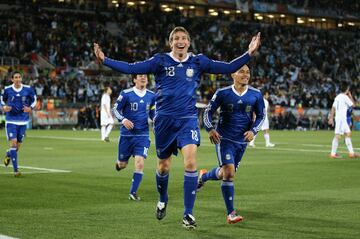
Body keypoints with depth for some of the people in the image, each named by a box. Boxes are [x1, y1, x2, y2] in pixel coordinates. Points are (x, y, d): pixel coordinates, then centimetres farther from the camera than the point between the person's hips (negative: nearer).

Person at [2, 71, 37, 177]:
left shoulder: (28, 89, -4)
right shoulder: (7, 89, -5)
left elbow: (34, 99, 11)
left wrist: (30, 108, -7)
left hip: (23, 121, 2)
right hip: (11, 121, -2)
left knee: (18, 145, 9)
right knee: (13, 143, -14)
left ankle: (8, 155, 45)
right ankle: (15, 170, -10)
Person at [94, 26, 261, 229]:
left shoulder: (198, 62, 3)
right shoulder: (161, 61, -1)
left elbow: (228, 68, 6)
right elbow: (131, 68, -7)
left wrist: (249, 53, -2)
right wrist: (104, 60, -16)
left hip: (188, 119, 0)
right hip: (164, 119, 0)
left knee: (191, 161, -19)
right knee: (164, 166, 11)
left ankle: (188, 214, -11)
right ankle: (163, 200, 42)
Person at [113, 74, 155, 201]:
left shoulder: (151, 96, 4)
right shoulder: (126, 94, -7)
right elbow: (115, 109, -2)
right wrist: (123, 120, -20)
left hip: (143, 135, 2)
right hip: (127, 134, -2)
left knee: (140, 164, -12)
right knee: (122, 164, 9)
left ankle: (133, 192, 1)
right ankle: (119, 162, 49)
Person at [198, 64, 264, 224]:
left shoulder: (256, 95, -1)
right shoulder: (222, 93, -7)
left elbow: (260, 116, 9)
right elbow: (208, 112, 1)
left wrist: (253, 130, -8)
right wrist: (210, 129, -15)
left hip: (242, 141, 4)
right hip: (224, 138, -4)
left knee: (226, 173, 15)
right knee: (229, 172, -18)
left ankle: (203, 176, 49)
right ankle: (231, 214, -12)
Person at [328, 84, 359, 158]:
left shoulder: (337, 97, 14)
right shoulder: (345, 97, -12)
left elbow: (333, 108, 12)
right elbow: (353, 104, -4)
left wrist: (331, 118, 12)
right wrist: (350, 95, 7)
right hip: (342, 118, -10)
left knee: (348, 134, 12)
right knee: (338, 136, -8)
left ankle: (351, 153, 13)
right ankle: (333, 153, -7)